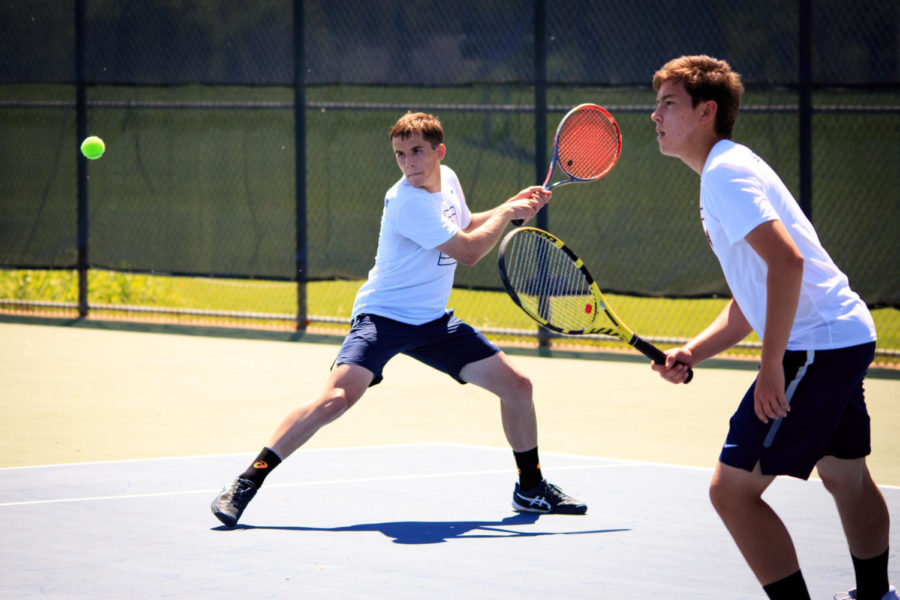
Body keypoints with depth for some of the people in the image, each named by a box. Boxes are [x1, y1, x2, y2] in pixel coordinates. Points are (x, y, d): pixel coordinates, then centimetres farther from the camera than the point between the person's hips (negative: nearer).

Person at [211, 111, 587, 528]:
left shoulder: (447, 179, 4)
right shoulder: (408, 202, -22)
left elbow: (465, 227, 26)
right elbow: (468, 251, -20)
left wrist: (512, 205, 10)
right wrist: (507, 213, -5)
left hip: (434, 321, 8)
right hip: (383, 317, -8)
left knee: (517, 386, 5)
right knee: (335, 399, -27)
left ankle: (531, 489, 25)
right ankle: (246, 484, -20)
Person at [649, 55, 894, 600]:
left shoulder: (725, 173, -13)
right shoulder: (730, 169, 19)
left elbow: (787, 262, -27)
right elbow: (751, 301, 22)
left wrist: (772, 364, -25)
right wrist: (691, 353, 9)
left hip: (818, 346, -11)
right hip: (847, 335, 11)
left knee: (732, 489, -12)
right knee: (846, 477, 28)